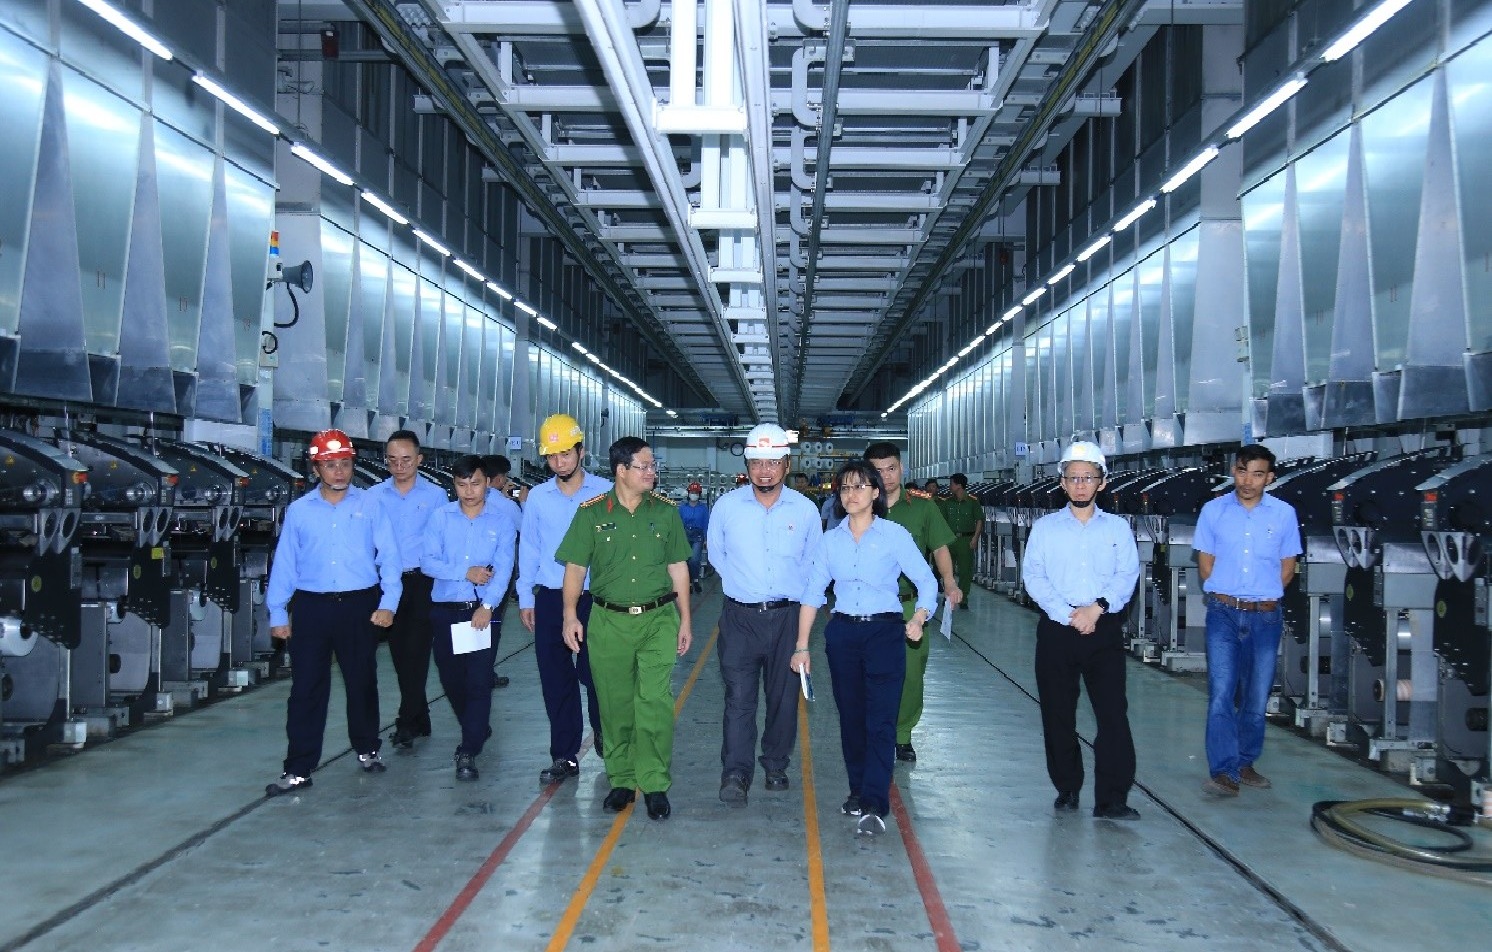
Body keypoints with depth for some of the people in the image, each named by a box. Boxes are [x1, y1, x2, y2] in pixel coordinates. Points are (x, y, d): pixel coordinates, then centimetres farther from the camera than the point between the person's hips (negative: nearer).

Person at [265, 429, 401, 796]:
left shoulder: (370, 505, 3)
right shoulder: (299, 510, 5)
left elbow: (389, 556, 0)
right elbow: (284, 563, 6)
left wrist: (388, 602, -8)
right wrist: (277, 613, 3)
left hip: (360, 605, 0)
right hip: (312, 606, 0)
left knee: (362, 683, 12)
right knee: (306, 688, 0)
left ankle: (367, 750, 31)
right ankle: (298, 770, 5)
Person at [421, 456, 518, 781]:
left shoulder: (502, 519, 0)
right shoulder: (440, 517, 4)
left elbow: (503, 567, -8)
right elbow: (428, 561, -3)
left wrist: (487, 606, -18)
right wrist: (466, 572, -15)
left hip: (485, 610, -3)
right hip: (445, 610, 3)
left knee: (478, 680, -7)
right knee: (450, 678, 12)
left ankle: (469, 752, -2)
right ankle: (477, 729, 37)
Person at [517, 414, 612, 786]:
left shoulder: (605, 492, -3)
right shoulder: (537, 497, 5)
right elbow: (528, 549, 10)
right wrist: (525, 598, 8)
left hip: (595, 598, -3)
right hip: (550, 599, 3)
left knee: (595, 675, 2)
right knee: (556, 681, 7)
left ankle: (605, 742, 27)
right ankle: (564, 756, 17)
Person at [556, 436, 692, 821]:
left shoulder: (666, 511, 4)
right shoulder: (592, 512, 0)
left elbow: (678, 567, 9)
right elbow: (575, 566, 3)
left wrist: (684, 619, 7)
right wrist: (570, 615, -5)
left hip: (658, 619, 0)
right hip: (608, 621, 0)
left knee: (655, 703, -7)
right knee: (615, 705, 8)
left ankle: (654, 783, 5)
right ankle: (621, 779, 22)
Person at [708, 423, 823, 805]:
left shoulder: (806, 509, -1)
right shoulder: (727, 506, -2)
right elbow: (716, 553, 14)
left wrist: (792, 593, 8)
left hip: (787, 615, 1)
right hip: (740, 616, -1)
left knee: (784, 695, 9)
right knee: (738, 695, -8)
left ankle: (776, 765, 25)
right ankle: (735, 773, -5)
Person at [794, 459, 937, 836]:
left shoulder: (894, 535, -3)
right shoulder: (831, 540, 6)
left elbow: (926, 581, -2)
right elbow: (812, 593, 7)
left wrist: (918, 618, -19)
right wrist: (802, 645, 3)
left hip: (885, 633, -3)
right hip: (842, 633, 3)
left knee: (881, 720, -8)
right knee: (850, 717, 11)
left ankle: (875, 805, -10)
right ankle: (858, 791, 27)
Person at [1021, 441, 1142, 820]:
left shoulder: (1118, 528, 9)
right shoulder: (1045, 527, 6)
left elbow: (1127, 575, -1)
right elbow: (1033, 576, -4)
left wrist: (1098, 607, -17)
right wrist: (1069, 615, -14)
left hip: (1105, 629, 0)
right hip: (1057, 629, 0)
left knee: (1114, 713, -6)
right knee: (1057, 714, 6)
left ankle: (1112, 799, -1)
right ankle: (1067, 789, 20)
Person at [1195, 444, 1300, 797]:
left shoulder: (1284, 513, 2)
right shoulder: (1213, 510, 2)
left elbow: (1287, 567, 10)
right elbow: (1205, 562, 8)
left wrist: (1262, 596, 6)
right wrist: (1225, 596, 4)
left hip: (1266, 616, 1)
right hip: (1223, 613, -1)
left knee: (1257, 696, 9)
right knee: (1221, 692, -9)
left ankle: (1245, 763, 23)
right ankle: (1223, 771, -9)